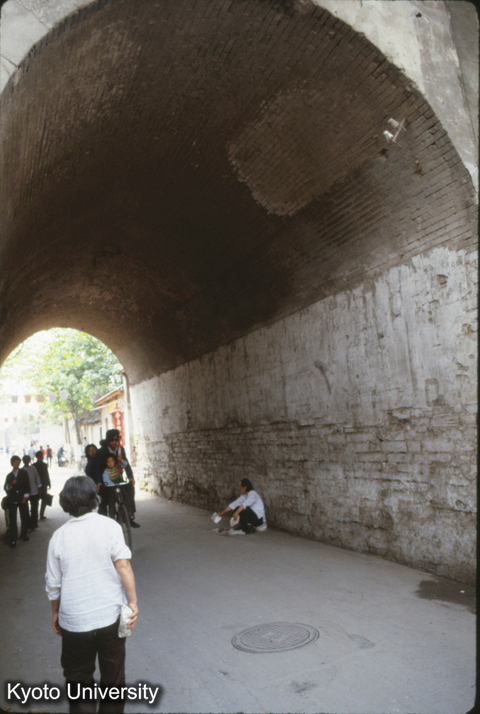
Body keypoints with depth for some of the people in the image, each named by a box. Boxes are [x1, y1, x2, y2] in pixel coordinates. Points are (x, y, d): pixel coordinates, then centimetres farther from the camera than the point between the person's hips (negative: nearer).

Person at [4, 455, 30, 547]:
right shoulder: (9, 475, 11)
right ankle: (13, 539, 0)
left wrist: (25, 497, -5)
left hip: (22, 499, 0)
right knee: (12, 519, -3)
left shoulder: (23, 473, 6)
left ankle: (23, 534, 23)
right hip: (12, 500, 0)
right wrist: (11, 484, -15)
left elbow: (27, 485, 2)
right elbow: (6, 488, 6)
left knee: (24, 518, 4)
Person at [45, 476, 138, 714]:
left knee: (78, 678, 20)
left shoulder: (59, 536, -6)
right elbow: (123, 564, -18)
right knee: (113, 675, 20)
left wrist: (55, 613, 16)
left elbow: (53, 583, 1)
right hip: (111, 615, 0)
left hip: (75, 621, 0)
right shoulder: (109, 526, -11)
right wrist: (133, 602, -12)